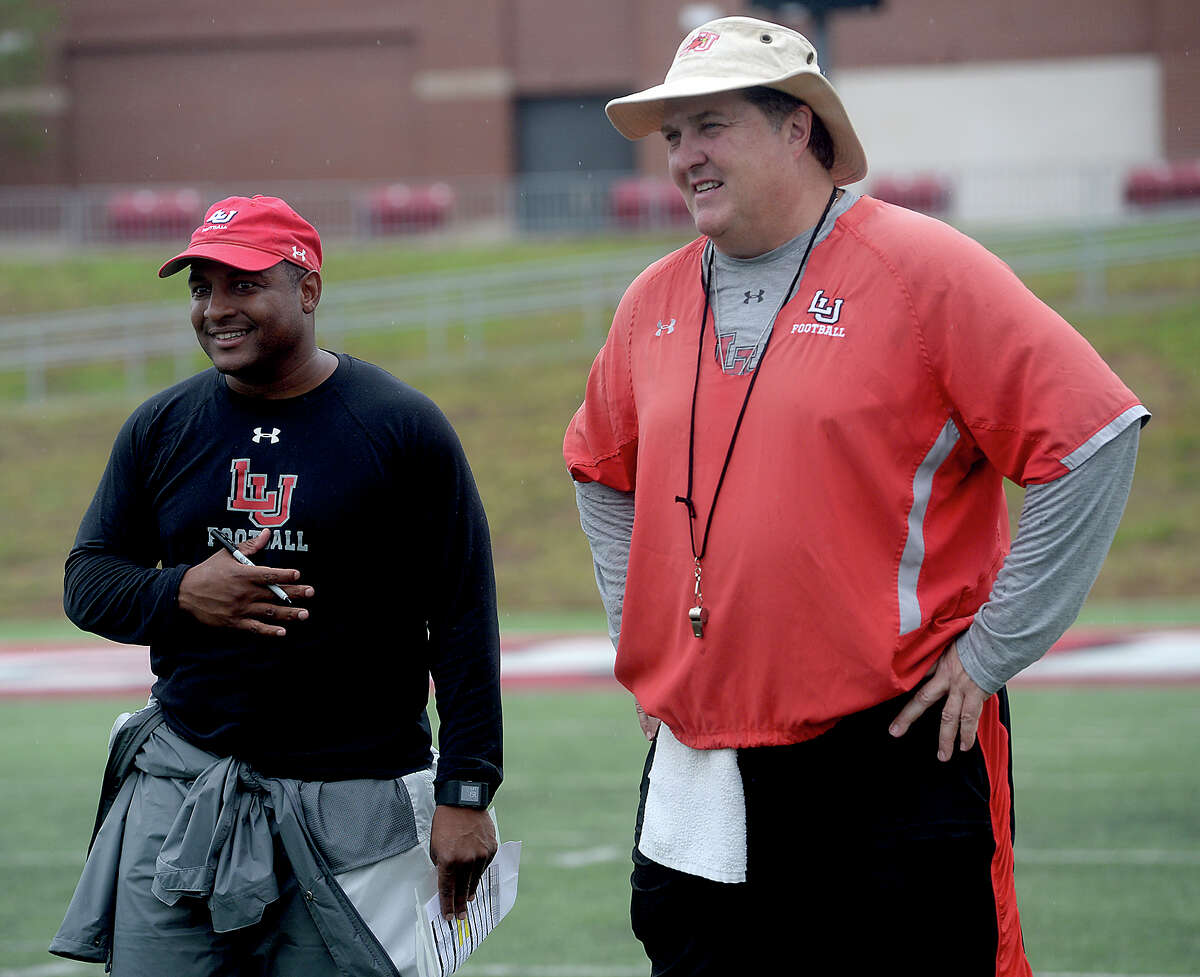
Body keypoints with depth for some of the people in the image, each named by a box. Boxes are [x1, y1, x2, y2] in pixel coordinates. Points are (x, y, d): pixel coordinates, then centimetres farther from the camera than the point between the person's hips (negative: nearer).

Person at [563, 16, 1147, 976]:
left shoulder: (924, 269, -7)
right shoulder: (654, 303, 10)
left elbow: (1092, 440, -11)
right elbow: (604, 475, 28)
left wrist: (991, 653, -10)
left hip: (896, 760, -5)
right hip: (697, 778, 5)